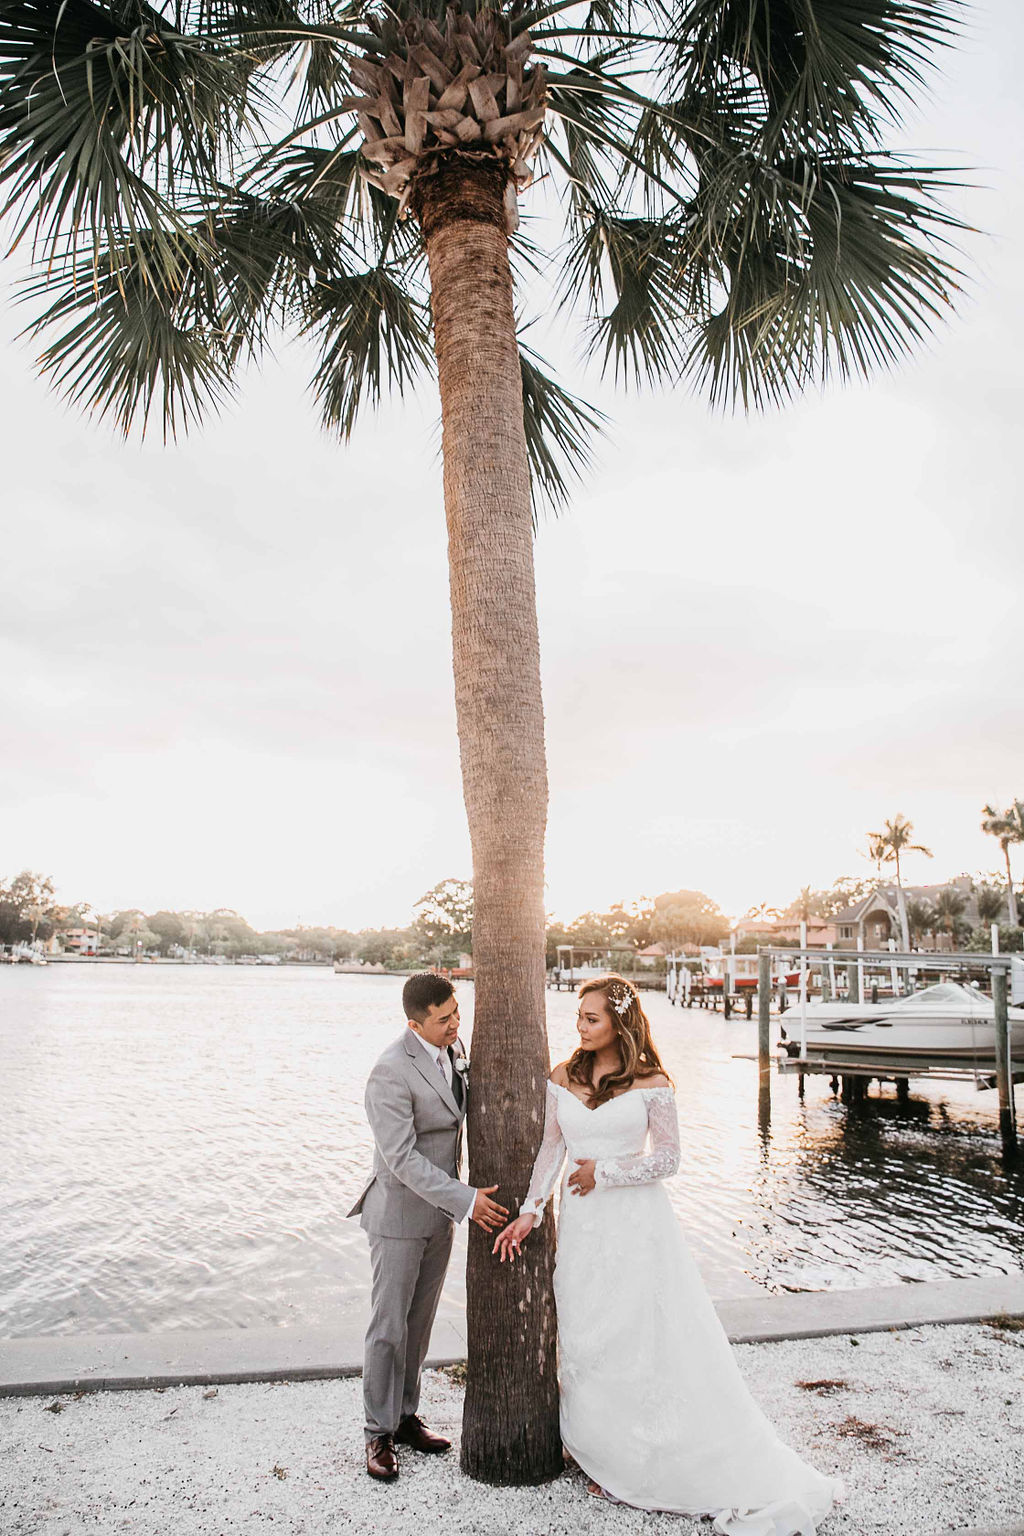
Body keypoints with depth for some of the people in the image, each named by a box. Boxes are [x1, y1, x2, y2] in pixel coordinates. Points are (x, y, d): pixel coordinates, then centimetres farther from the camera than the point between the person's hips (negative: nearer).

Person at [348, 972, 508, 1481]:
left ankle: (405, 1415, 33)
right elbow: (401, 1159, -27)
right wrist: (464, 1199, -27)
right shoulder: (391, 1073, -27)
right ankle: (380, 1431, 22)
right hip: (400, 1213, -7)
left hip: (441, 1210, 7)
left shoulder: (454, 1047, -2)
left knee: (419, 1322, 17)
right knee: (389, 1326, 6)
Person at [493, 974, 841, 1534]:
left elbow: (666, 1159, -6)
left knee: (648, 1336, 4)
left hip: (637, 1223, -3)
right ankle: (607, 1460, 31)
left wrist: (606, 1172, -12)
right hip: (583, 1225, 4)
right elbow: (550, 1149, 5)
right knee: (588, 1339, 11)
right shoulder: (562, 1078, 1)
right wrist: (529, 1210, -2)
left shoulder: (651, 1083, -9)